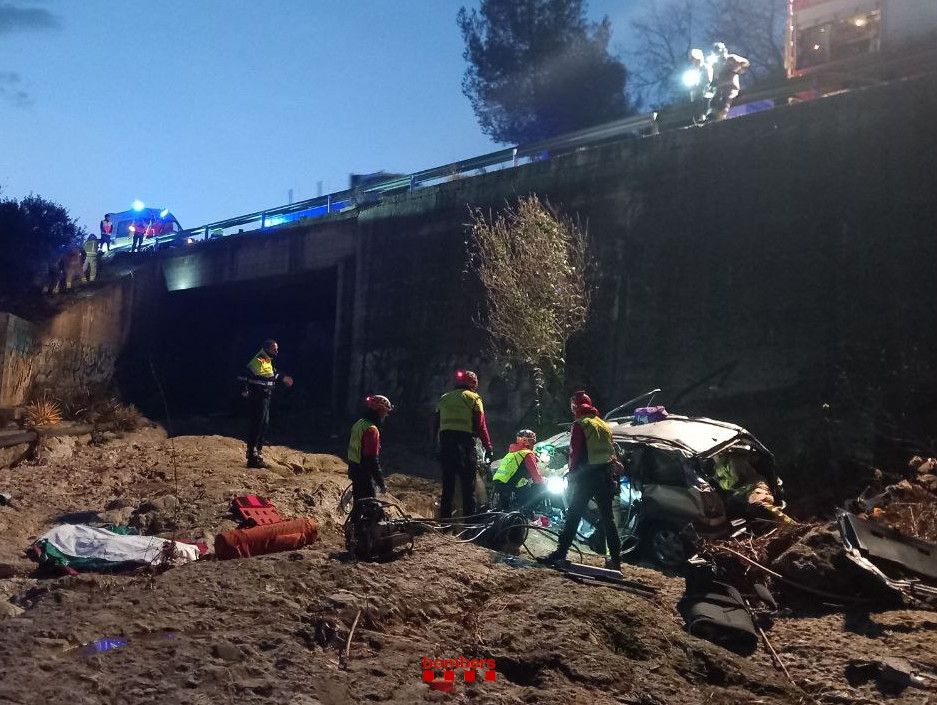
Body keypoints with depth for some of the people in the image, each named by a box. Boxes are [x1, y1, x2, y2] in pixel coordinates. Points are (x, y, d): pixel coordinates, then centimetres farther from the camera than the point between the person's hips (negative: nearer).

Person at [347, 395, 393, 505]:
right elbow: (372, 460, -25)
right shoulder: (371, 430, -23)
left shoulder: (359, 424, 8)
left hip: (354, 470, 10)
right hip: (364, 474, -10)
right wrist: (381, 482, -19)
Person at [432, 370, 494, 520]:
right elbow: (480, 425, -3)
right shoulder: (473, 398, 4)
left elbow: (435, 425, 17)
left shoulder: (444, 399, 18)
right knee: (468, 485, -2)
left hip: (444, 442, 4)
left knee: (447, 485, 9)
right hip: (465, 443, -4)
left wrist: (437, 446, 22)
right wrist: (488, 448, -1)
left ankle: (444, 519, 8)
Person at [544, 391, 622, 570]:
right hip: (606, 476, 6)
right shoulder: (604, 425, 15)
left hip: (586, 475, -6)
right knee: (607, 518, 12)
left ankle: (560, 553, -8)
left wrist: (571, 475, -3)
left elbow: (575, 452, -10)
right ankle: (615, 558, 13)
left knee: (573, 515, -3)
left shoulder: (580, 424, -5)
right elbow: (612, 452, 15)